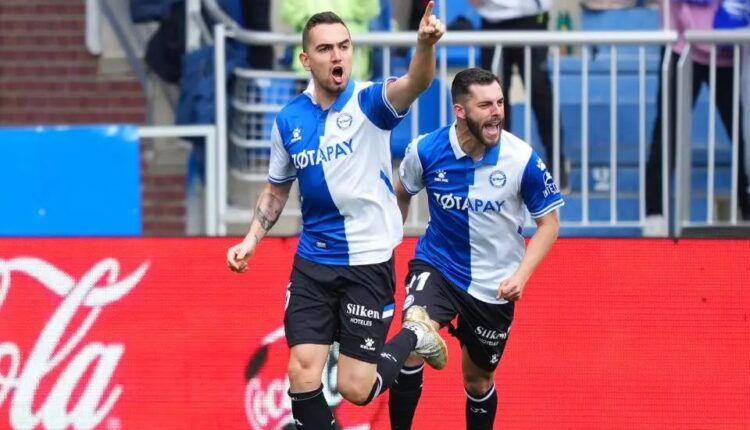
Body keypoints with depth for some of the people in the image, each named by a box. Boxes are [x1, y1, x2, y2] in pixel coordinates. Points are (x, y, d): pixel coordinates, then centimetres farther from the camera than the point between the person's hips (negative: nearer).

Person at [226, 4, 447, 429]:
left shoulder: (369, 103, -10)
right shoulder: (288, 121, 2)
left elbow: (416, 83, -33)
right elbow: (276, 190, 18)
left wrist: (425, 45, -54)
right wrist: (252, 239, 3)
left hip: (368, 262, -4)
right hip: (312, 265, 4)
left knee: (355, 388, -3)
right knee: (303, 375, -7)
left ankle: (414, 336, 26)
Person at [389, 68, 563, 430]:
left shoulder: (523, 160, -17)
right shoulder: (426, 151, -14)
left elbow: (549, 222, -5)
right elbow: (401, 194, 9)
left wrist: (521, 275, -17)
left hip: (493, 286, 0)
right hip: (436, 266, 0)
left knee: (478, 378, 13)